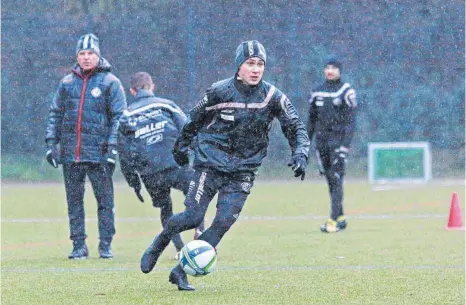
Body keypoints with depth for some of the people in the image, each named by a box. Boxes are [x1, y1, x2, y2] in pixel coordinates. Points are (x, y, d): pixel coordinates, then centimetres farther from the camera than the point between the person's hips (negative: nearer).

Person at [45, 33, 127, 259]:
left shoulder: (110, 83, 1)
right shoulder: (67, 83, 12)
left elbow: (119, 117, -1)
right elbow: (55, 113, 16)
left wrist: (113, 147, -9)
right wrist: (51, 142, 6)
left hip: (99, 154, -4)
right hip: (70, 153, 4)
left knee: (105, 200, -2)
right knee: (74, 201, 5)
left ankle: (105, 246, 4)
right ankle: (79, 246, 11)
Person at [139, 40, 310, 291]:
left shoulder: (273, 97, -5)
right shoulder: (220, 92, -9)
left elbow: (296, 129, 2)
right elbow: (195, 120, 9)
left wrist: (300, 155, -14)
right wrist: (182, 146, 19)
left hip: (243, 170, 2)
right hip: (211, 163, -2)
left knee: (223, 222, -10)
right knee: (194, 216, -13)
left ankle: (181, 272, -1)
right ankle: (159, 243, 18)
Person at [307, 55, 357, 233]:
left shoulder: (346, 92, -3)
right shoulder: (317, 92, 12)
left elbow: (351, 120, -8)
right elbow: (311, 120, 16)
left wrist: (345, 145, -17)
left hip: (338, 139, -5)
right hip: (321, 141, 5)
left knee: (336, 179, -11)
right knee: (330, 180, 7)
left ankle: (334, 221, -16)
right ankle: (341, 218, 15)